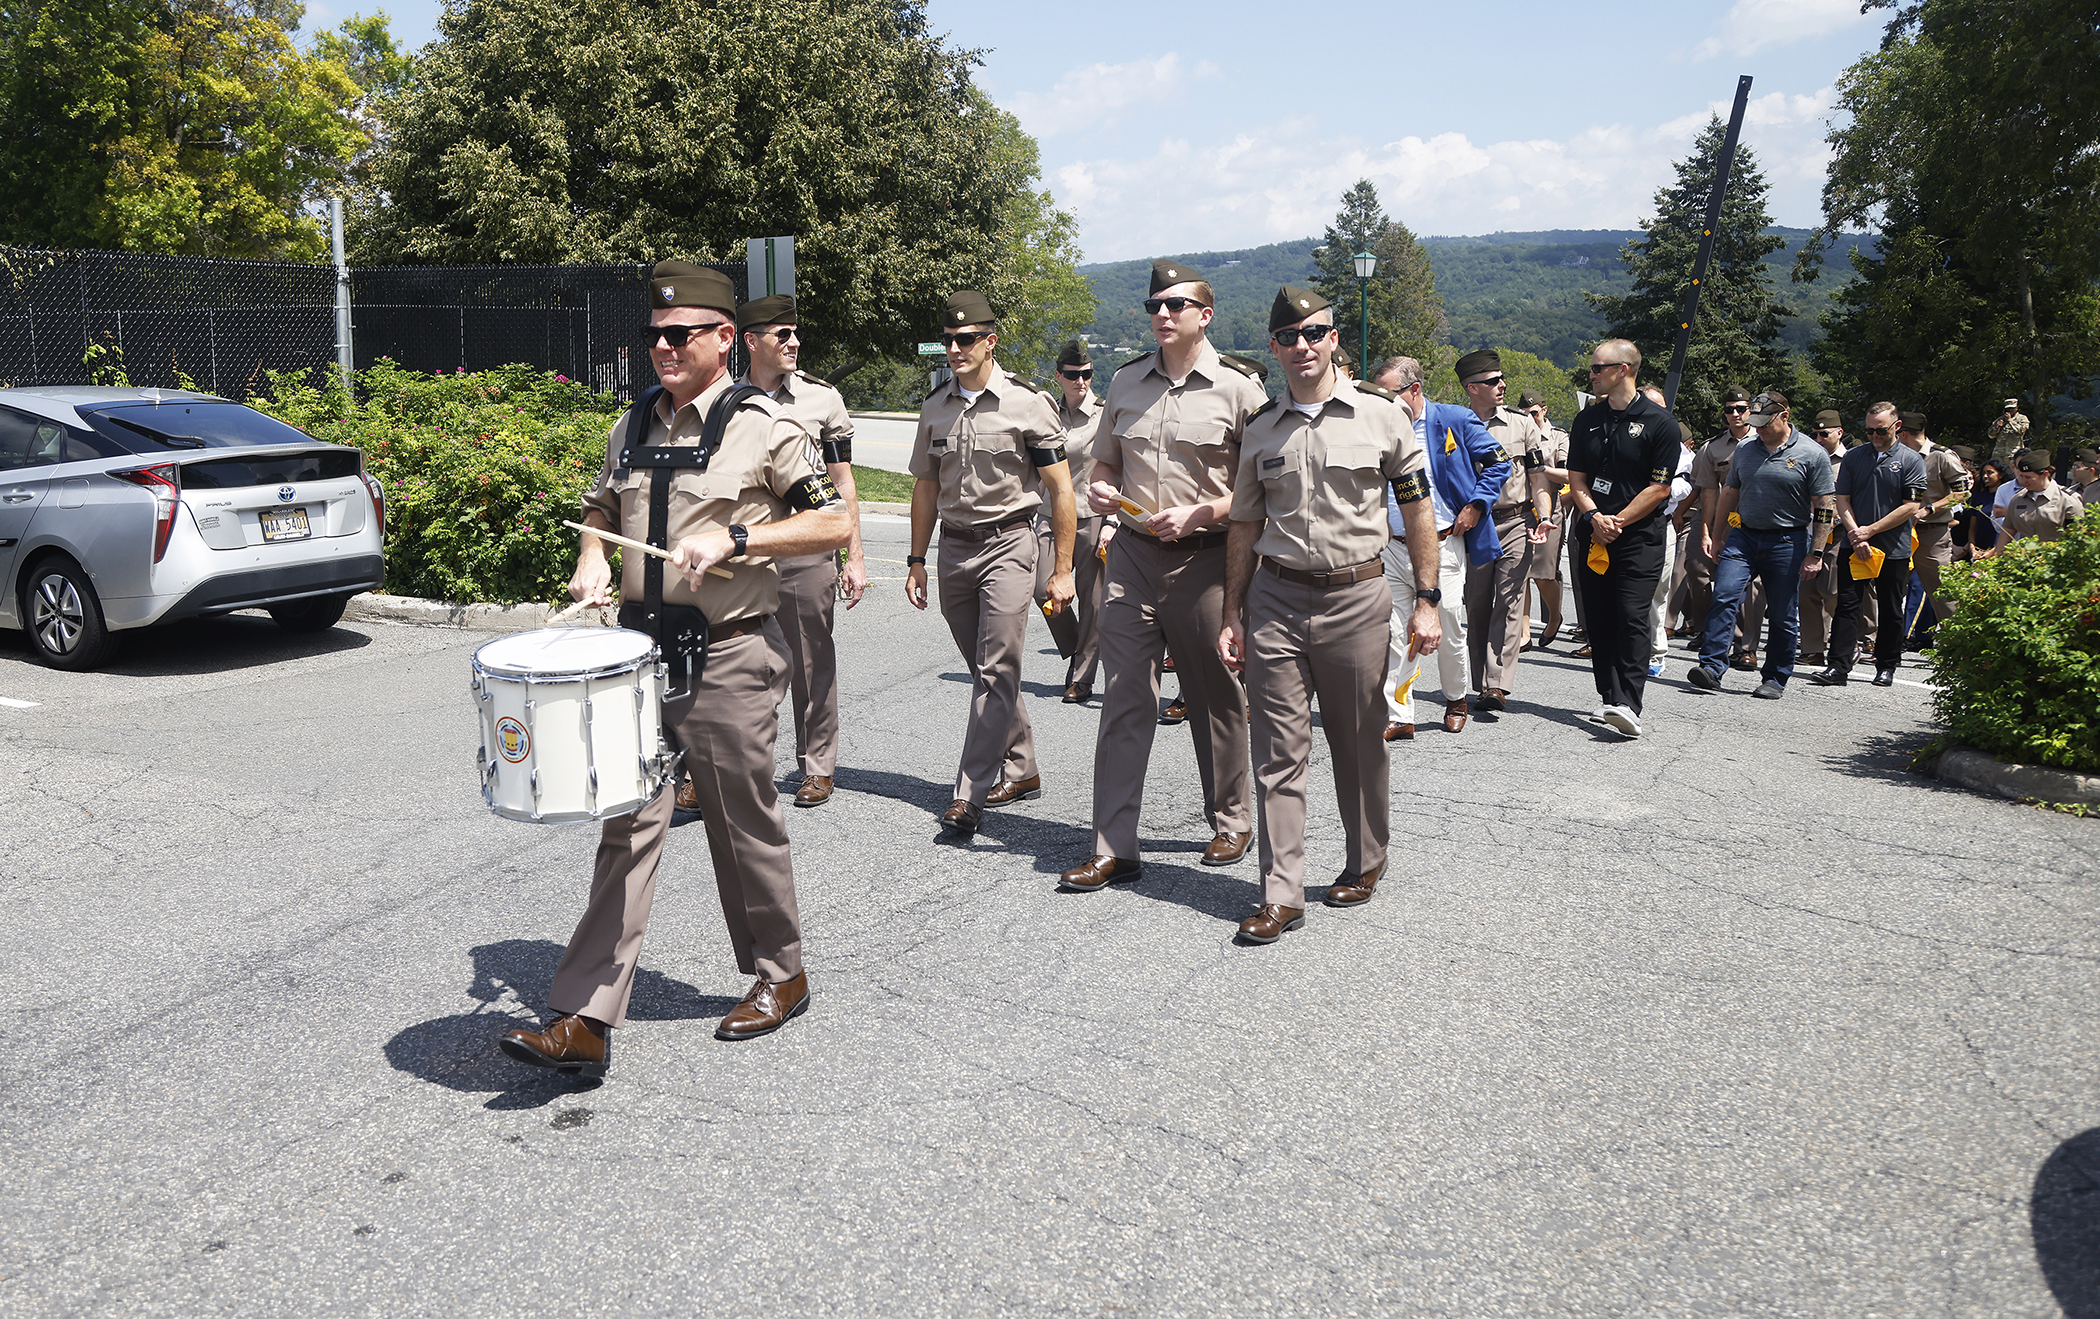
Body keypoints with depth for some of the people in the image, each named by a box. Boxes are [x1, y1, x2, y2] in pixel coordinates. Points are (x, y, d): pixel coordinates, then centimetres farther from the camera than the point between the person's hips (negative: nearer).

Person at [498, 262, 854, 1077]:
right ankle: (584, 1022, 3)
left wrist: (733, 538, -19)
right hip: (641, 649, 5)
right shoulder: (633, 427, 12)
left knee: (744, 826, 7)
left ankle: (780, 975, 29)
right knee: (627, 829, 2)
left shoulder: (763, 427, -6)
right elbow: (600, 508, 26)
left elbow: (835, 524, -8)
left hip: (729, 656, -5)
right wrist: (591, 560, 4)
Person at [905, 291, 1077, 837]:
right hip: (953, 547, 6)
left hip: (1008, 544, -6)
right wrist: (916, 560, 13)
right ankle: (1020, 771, 27)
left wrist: (1062, 569, -9)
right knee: (986, 670, 12)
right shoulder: (935, 405, 8)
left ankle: (970, 795, -8)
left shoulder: (1027, 402, -7)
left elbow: (1061, 489, -6)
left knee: (996, 672, -10)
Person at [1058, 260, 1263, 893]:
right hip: (1132, 556, 3)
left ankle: (1232, 822, 29)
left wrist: (1198, 514, -16)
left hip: (1204, 561, -3)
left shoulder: (1239, 389, -3)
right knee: (1123, 700, 0)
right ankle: (1114, 848, 4)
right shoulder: (1126, 382, 11)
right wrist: (1100, 490, 0)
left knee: (1216, 698, 9)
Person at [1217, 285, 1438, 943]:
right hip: (1275, 598, 2)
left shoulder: (1382, 414, 1)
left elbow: (1417, 510, 3)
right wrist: (1233, 615, 9)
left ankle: (1366, 864, 31)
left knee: (1359, 744, 10)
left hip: (1356, 597, -2)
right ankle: (1281, 894, 4)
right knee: (1278, 751, -1)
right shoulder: (1260, 428, 8)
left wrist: (1426, 601, -1)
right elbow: (1246, 526, 13)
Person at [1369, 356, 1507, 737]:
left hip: (1443, 545, -2)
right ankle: (1398, 717, 3)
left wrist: (1474, 507, -5)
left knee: (1448, 631, 7)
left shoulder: (1456, 421, -1)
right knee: (1392, 635, -3)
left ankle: (1456, 699, 32)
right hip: (1392, 547, 3)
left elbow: (1498, 463, 4)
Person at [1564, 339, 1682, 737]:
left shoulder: (1660, 423, -3)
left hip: (1639, 536, -5)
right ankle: (1610, 697, 14)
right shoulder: (1587, 420, 12)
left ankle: (1628, 705, -20)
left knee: (1631, 617, -14)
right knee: (1599, 619, 5)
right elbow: (1577, 479, 10)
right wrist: (1594, 517, -7)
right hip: (1592, 535, 5)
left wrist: (1617, 522, -11)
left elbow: (1659, 488, -6)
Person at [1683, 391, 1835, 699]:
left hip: (1788, 543, -3)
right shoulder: (1745, 451, 9)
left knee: (1782, 616, 3)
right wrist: (1720, 537, 15)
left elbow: (1826, 508, -5)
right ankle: (1712, 668, -17)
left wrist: (1816, 553, -9)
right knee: (1723, 596, -14)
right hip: (1744, 536, 3)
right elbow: (1730, 495, 18)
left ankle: (1776, 680, 14)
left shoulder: (1812, 454, -4)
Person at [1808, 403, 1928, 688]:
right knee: (1847, 604, -5)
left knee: (1891, 611, 6)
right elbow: (1842, 500, 6)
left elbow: (1911, 506, -6)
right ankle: (1839, 667, -7)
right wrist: (1855, 534, -8)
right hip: (1855, 546, 2)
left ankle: (1886, 667, 18)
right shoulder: (1853, 457, 9)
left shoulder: (1911, 461, 1)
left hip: (1894, 549, -1)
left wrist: (1871, 530, -11)